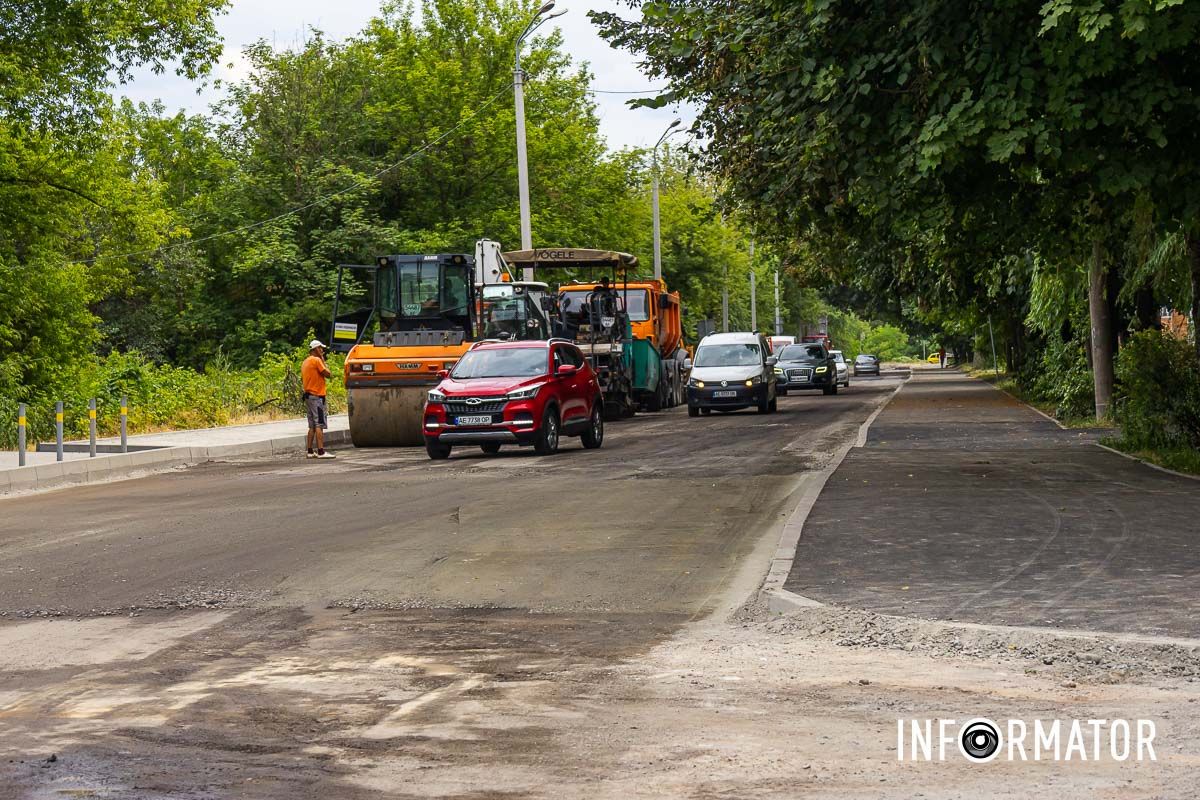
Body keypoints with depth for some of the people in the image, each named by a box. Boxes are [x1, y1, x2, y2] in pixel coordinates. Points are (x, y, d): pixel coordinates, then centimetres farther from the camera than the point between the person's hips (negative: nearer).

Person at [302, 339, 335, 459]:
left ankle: (310, 452, 10)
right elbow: (328, 374, -12)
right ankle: (321, 452, -15)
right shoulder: (316, 360, -12)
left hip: (308, 395, 9)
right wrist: (323, 360, -3)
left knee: (312, 426, 11)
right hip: (317, 396, -9)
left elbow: (302, 379, 19)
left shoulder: (305, 362, 16)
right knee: (319, 425, -11)